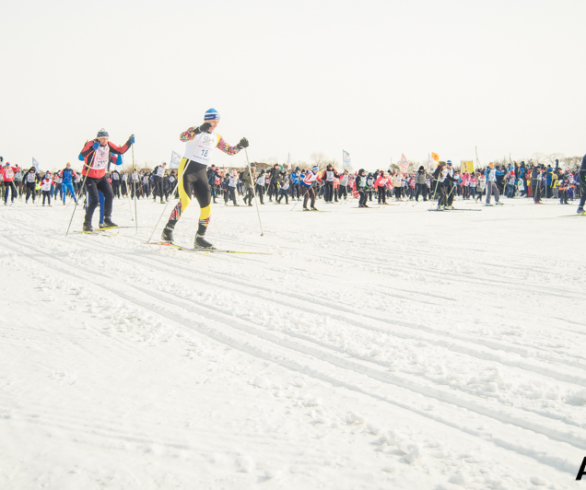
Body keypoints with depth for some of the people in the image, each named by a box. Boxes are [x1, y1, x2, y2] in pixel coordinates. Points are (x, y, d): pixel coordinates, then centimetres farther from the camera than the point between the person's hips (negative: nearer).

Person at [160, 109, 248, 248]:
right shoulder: (195, 131, -5)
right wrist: (199, 130, -42)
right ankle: (167, 231, -10)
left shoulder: (216, 137, 13)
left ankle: (199, 238, 7)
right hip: (187, 168, -6)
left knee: (206, 205, -2)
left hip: (201, 172, 6)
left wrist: (240, 146, -5)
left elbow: (230, 150, 16)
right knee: (185, 201, -21)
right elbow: (183, 137, -26)